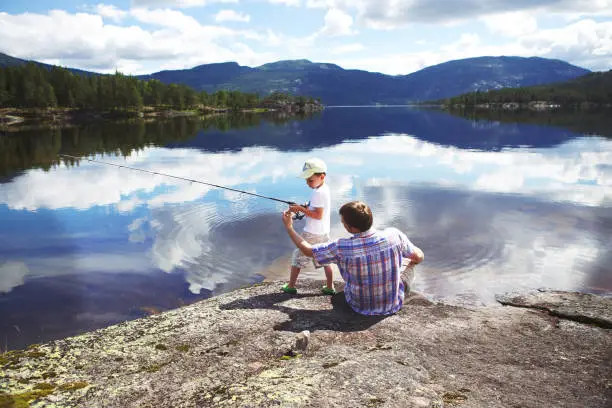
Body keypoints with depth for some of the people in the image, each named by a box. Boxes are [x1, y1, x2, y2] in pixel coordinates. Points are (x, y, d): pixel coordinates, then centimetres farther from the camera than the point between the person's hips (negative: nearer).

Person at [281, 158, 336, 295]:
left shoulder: (318, 193, -21)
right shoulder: (326, 189, 8)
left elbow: (318, 215, -25)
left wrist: (301, 209, -21)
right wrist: (306, 207, 6)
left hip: (312, 233, -9)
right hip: (324, 232, 9)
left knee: (298, 256, 4)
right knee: (325, 259, 14)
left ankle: (291, 286, 14)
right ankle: (330, 287, 19)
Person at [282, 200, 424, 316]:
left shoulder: (341, 248, -26)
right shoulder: (394, 235, -23)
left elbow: (308, 250, -10)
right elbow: (419, 257, -6)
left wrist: (289, 227, 4)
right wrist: (410, 264, 18)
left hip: (361, 307, -1)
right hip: (394, 305, 1)